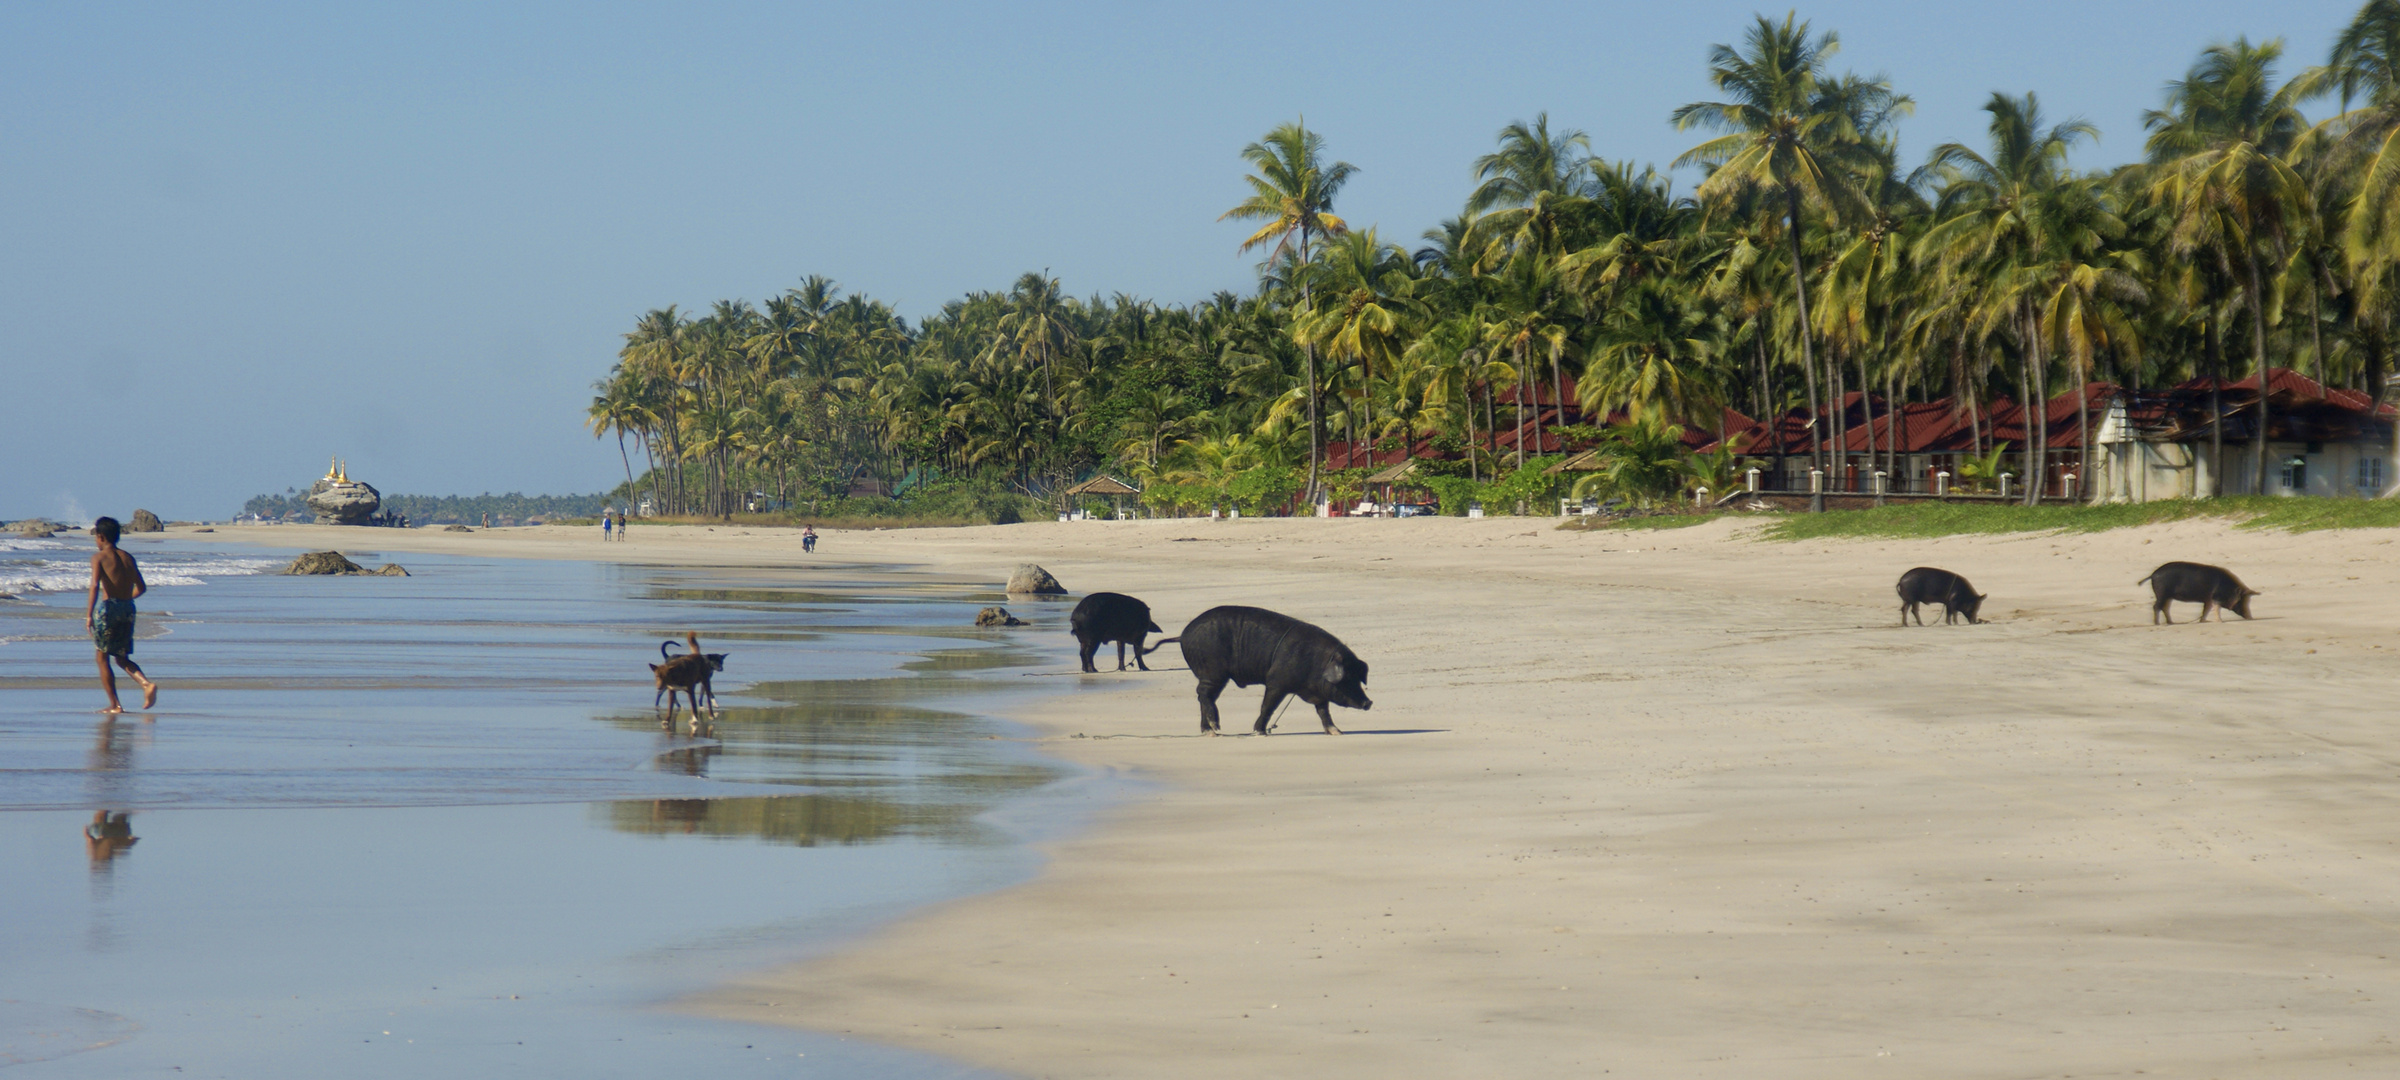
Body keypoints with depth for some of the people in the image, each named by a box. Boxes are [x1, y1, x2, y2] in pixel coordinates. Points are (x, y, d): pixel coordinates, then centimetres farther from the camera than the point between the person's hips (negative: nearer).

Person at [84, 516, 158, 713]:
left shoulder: (99, 558, -4)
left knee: (102, 658, 8)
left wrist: (89, 615, -21)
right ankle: (147, 683, -9)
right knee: (122, 658, 16)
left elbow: (95, 586, -18)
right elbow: (141, 587, 16)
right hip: (128, 609, 6)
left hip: (108, 608, -6)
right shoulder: (128, 558, 13)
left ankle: (114, 704, 6)